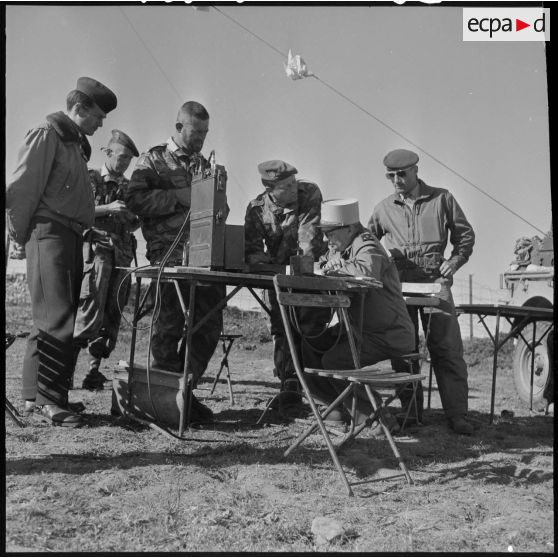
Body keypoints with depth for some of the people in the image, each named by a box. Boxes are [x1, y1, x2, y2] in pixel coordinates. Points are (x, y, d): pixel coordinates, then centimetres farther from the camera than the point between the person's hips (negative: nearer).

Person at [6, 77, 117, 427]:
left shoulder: (77, 146, 22)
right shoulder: (46, 137, -5)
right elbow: (22, 189, -12)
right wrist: (22, 234, -7)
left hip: (71, 238, 9)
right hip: (49, 235, -9)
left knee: (55, 320, 10)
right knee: (57, 320, -11)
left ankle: (35, 394, 17)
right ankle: (49, 399, -7)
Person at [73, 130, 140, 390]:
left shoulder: (129, 187, 21)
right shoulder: (90, 179, 6)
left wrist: (136, 219, 1)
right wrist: (107, 208, -16)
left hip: (122, 253, 5)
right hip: (97, 248, -5)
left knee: (112, 315, 0)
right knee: (91, 311, -17)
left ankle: (94, 370, 5)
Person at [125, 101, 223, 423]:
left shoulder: (204, 164, 23)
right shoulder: (153, 161, 7)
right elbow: (134, 200, -9)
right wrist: (178, 197, -14)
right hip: (169, 250, -5)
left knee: (209, 326, 2)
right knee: (171, 324, -9)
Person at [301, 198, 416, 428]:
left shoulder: (367, 245, -17)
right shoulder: (339, 247, 11)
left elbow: (367, 271, -39)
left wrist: (337, 265, -24)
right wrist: (325, 265, -3)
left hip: (388, 334, -9)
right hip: (358, 328, 9)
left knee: (334, 360, -24)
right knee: (309, 346, -1)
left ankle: (373, 415, -5)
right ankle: (338, 405, 11)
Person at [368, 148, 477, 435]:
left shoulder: (442, 199, 7)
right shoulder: (384, 209, 11)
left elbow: (465, 234, 12)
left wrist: (453, 261, -3)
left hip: (435, 282, -2)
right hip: (398, 283, 2)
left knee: (447, 350, -7)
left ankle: (457, 414, -2)